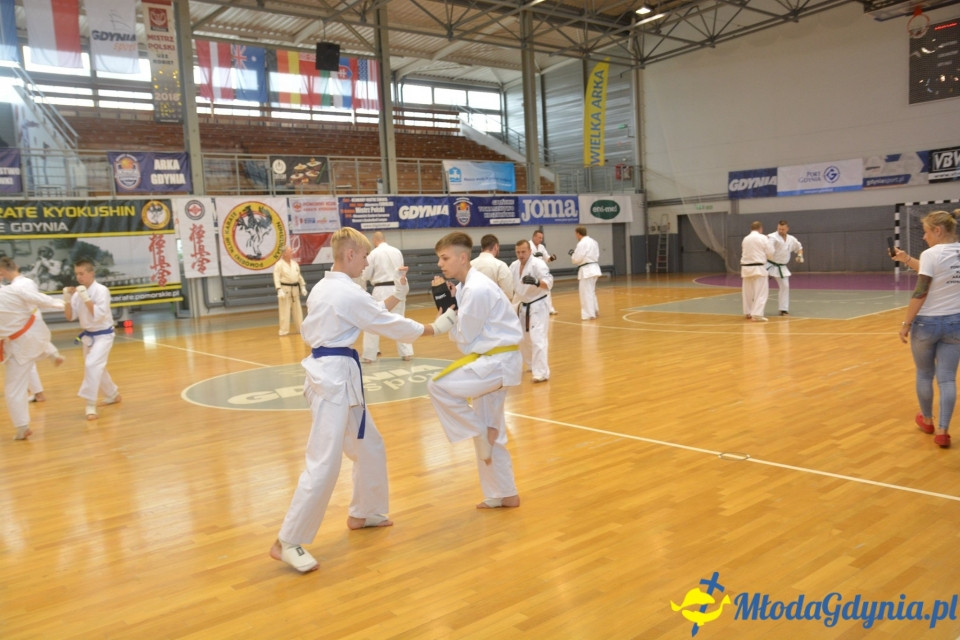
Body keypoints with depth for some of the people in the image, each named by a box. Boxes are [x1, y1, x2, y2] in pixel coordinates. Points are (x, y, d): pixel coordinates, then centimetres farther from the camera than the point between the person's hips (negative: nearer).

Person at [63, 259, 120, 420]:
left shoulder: (101, 290, -18)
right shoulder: (78, 292, 0)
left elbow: (99, 315, -25)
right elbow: (70, 317, 1)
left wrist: (86, 298, -29)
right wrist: (67, 300, -13)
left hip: (103, 335, -8)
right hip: (88, 336, 8)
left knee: (92, 365, -23)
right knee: (95, 368, 19)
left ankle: (90, 405, -16)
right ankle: (113, 395, 40)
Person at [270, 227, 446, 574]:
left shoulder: (321, 288, 14)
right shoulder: (348, 292, -16)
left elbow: (372, 315, 21)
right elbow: (388, 324, -7)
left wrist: (395, 297, 18)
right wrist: (433, 329, 6)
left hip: (332, 373, 11)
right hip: (335, 376, -11)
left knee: (370, 446, 21)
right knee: (324, 464, -9)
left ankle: (363, 513, 36)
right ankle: (286, 543, -1)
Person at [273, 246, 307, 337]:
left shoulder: (294, 263, 9)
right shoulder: (279, 264, -11)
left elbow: (299, 276, 14)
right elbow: (276, 278, -15)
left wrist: (303, 287, 9)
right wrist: (279, 290, -23)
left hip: (295, 289, 6)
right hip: (285, 289, -6)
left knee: (297, 310, 13)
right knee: (285, 311, -4)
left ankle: (299, 329, 24)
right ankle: (284, 331, 4)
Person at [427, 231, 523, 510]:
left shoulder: (476, 289, -21)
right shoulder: (468, 285, 10)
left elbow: (465, 338, -17)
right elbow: (466, 330, 12)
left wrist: (448, 312, -5)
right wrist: (449, 306, -2)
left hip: (498, 361, -10)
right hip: (494, 360, 10)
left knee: (438, 386, -20)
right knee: (489, 432, 15)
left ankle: (481, 433, -3)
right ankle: (504, 495, 26)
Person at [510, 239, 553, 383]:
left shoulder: (537, 264, -18)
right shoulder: (514, 266, 4)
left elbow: (549, 282, -29)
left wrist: (535, 282, -47)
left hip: (538, 306, -8)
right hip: (523, 306, 8)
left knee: (537, 339, -15)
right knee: (523, 338, 18)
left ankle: (542, 373, -12)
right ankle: (533, 365, 39)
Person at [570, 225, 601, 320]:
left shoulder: (582, 243, -16)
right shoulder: (593, 242, 12)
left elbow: (577, 259, -17)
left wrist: (572, 255, 5)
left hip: (586, 270, -9)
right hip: (594, 268, 9)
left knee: (586, 292, -3)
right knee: (592, 291, 22)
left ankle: (590, 314, -3)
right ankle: (595, 311, 29)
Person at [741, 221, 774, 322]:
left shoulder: (745, 239, 7)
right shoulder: (763, 238, -7)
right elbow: (770, 253, -2)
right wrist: (768, 241, 16)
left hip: (746, 268, 6)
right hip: (758, 268, -6)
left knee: (747, 292, 15)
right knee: (761, 292, -3)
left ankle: (747, 313, 26)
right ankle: (757, 314, -12)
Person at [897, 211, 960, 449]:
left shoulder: (931, 254, -15)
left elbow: (920, 293, -18)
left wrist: (906, 323, -12)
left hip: (927, 322, -5)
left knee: (924, 374, 15)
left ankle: (927, 421, 31)